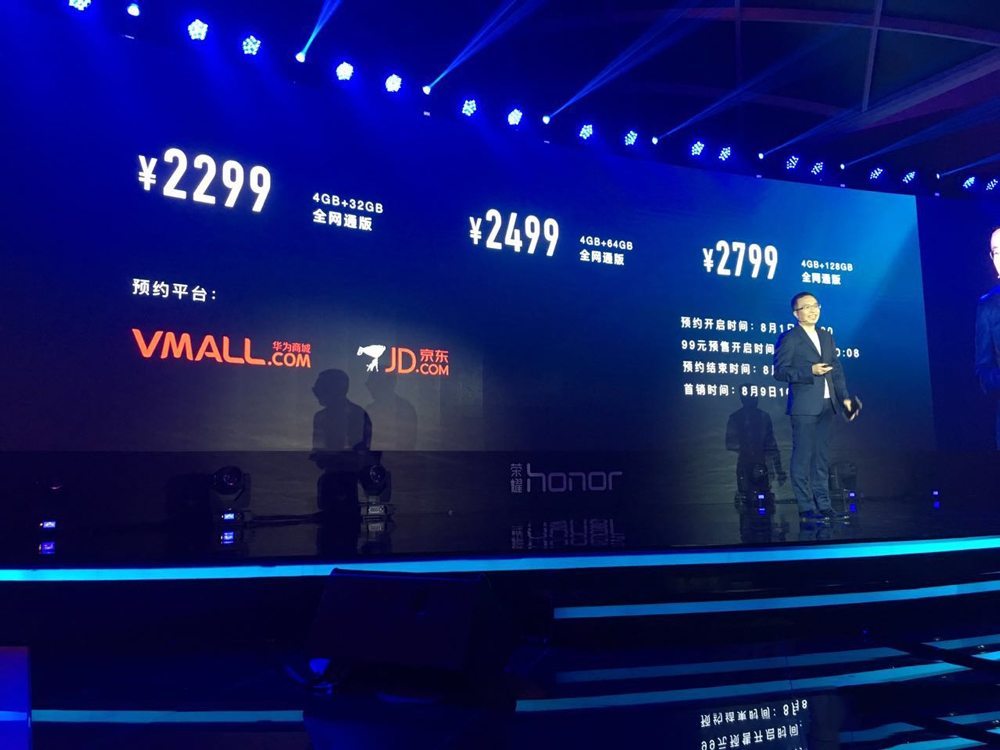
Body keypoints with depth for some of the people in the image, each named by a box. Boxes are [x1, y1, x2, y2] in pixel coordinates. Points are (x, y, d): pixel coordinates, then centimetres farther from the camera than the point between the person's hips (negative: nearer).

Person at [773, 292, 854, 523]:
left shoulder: (826, 336, 17)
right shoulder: (789, 338, -3)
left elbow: (837, 369, 16)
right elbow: (780, 371, -10)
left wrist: (845, 397, 7)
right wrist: (810, 371, -19)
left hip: (827, 405, 7)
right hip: (804, 406, -6)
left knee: (822, 457, 11)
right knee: (803, 457, -4)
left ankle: (823, 505, 17)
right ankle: (806, 508, -1)